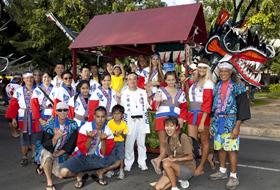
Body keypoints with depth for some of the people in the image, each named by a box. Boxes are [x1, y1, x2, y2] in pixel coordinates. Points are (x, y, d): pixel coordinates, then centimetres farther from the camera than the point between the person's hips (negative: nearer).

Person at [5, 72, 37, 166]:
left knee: (34, 138, 8)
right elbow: (14, 105, 3)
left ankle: (34, 156, 24)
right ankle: (24, 157, 20)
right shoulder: (19, 91, 3)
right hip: (23, 119, 1)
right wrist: (13, 118, 0)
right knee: (24, 139, 6)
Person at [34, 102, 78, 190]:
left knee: (61, 175, -8)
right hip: (46, 150, -3)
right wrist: (56, 137, -40)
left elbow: (71, 144, -10)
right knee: (48, 156, -38)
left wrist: (58, 154, -16)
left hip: (60, 153, 3)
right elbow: (46, 145, -21)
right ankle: (49, 183, -23)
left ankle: (43, 166, 20)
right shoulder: (50, 125, -16)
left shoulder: (73, 125, -11)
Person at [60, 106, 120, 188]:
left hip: (97, 157, 2)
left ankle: (100, 172, 7)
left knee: (117, 162, -20)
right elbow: (83, 151, -16)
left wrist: (103, 140, -30)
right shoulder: (85, 127, -14)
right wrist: (90, 138, -34)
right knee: (64, 172, -27)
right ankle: (79, 175, 6)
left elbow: (104, 154, -12)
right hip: (82, 157, -2)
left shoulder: (108, 132, -7)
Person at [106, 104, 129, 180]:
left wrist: (122, 134, -23)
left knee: (121, 157, 0)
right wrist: (114, 134, -26)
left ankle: (121, 171, 12)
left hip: (120, 143, 1)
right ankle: (110, 170, 21)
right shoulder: (110, 123, -8)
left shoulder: (124, 124, -3)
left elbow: (125, 137, -1)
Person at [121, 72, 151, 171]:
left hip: (142, 120, 2)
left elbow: (147, 106, 13)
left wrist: (148, 97, 0)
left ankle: (142, 162, 17)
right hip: (129, 120, -2)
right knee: (129, 143, -2)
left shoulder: (143, 92, 13)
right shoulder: (124, 93, 6)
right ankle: (128, 163, 11)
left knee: (141, 142, 5)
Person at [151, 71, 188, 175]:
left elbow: (184, 107, 15)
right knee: (163, 143, -5)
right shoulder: (161, 91, 9)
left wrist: (182, 118, -1)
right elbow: (155, 107, 6)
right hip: (162, 118, -2)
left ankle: (158, 160, -2)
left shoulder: (181, 93, 18)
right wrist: (157, 101, -16)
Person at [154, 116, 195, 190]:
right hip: (176, 168, 7)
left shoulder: (183, 137, -17)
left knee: (166, 164, -33)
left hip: (188, 170, -7)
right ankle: (181, 180, 11)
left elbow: (190, 157, -15)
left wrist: (175, 159, -22)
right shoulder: (168, 139, 6)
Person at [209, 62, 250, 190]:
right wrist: (211, 124, 13)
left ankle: (234, 177, 7)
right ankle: (222, 172, 27)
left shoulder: (238, 87, -5)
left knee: (230, 149, -5)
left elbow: (242, 108, -8)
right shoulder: (217, 86, 11)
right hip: (217, 121, 5)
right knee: (219, 147, 11)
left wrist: (236, 127, -13)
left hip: (230, 122, -5)